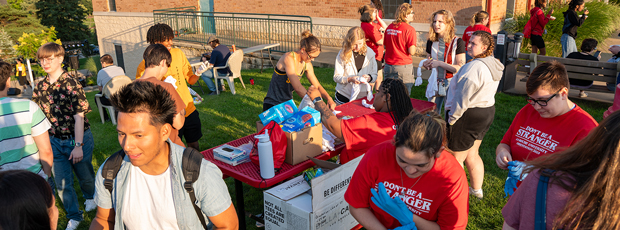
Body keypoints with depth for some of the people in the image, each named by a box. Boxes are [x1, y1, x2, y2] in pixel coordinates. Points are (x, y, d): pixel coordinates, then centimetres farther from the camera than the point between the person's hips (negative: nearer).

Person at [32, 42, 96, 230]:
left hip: (77, 139, -4)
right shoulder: (40, 87, 1)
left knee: (85, 175, 15)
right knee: (61, 182, 7)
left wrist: (78, 145, -20)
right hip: (55, 142, 4)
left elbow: (79, 117, -17)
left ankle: (90, 197, 47)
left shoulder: (71, 84, -15)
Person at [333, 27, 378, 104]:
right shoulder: (343, 54, -9)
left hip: (364, 96, 2)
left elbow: (374, 75, 1)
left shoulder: (370, 53, -3)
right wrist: (349, 79, -27)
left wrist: (369, 78, -21)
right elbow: (336, 76, -9)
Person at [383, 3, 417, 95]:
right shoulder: (409, 29, -13)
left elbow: (384, 46, 13)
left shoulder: (389, 27, 5)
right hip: (403, 67, -6)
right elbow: (412, 51, -15)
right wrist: (414, 42, 3)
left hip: (388, 66, 6)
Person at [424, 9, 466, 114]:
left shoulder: (458, 42, -10)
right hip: (435, 83, 4)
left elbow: (460, 68, -14)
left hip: (451, 85, -4)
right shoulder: (431, 42, 5)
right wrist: (426, 64, -5)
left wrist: (440, 63, -20)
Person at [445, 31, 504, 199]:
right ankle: (476, 190, 36)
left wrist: (452, 118, -13)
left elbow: (463, 98, -23)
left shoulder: (475, 67, -24)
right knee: (472, 155, 23)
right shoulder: (494, 65, 8)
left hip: (469, 116, -10)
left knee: (456, 159, 4)